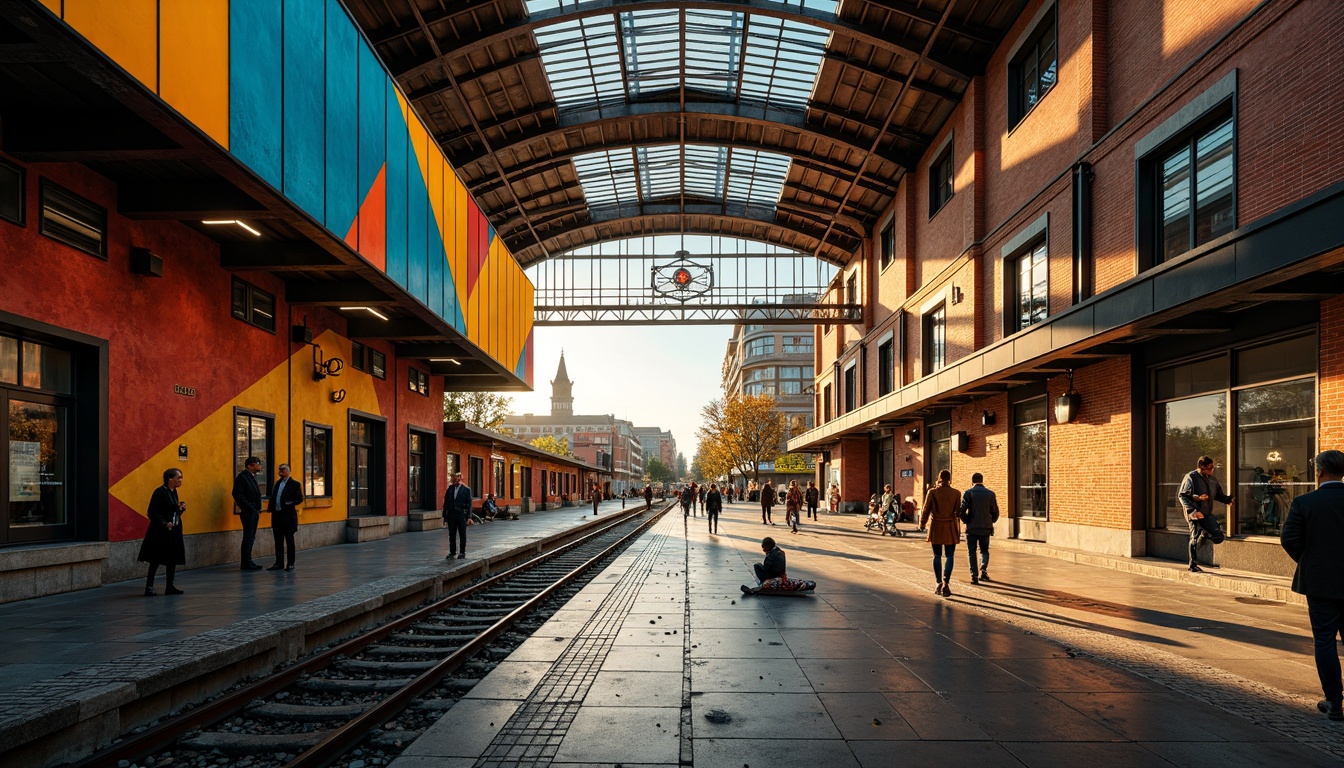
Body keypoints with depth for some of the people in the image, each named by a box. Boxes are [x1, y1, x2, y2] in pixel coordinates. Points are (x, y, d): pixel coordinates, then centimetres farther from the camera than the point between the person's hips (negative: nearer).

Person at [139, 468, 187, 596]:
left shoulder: (174, 492, 11)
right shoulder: (160, 492, -14)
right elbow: (152, 513, -18)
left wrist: (181, 508, 0)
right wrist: (165, 523, -25)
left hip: (173, 532, 8)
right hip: (160, 533, -8)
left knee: (173, 559, 10)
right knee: (156, 560, -2)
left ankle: (169, 587, 18)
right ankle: (149, 587, 6)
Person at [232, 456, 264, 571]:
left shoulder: (252, 476, 17)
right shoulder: (242, 477, -11)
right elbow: (237, 495, -19)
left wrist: (258, 510, 11)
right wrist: (251, 509, -18)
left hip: (253, 513, 9)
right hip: (248, 513, -9)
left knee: (250, 537, 12)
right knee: (248, 538, -7)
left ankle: (247, 562, 18)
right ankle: (245, 563, -2)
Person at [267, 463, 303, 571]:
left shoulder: (294, 484, -2)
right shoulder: (277, 483, 16)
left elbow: (299, 499, -6)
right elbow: (273, 498, 16)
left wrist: (290, 504, -18)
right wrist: (272, 510, 3)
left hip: (288, 516, -6)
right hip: (277, 515, 6)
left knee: (289, 541, 1)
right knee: (278, 541, 10)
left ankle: (290, 563, 6)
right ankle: (279, 562, 17)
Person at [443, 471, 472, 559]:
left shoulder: (466, 489, -2)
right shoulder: (450, 488, 8)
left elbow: (469, 504, -3)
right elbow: (446, 502, 10)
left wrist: (468, 516, -10)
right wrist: (445, 515, 5)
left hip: (461, 515, -3)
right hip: (451, 515, 4)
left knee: (462, 535, 4)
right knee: (452, 535, 7)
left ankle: (462, 553, 12)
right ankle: (452, 553, 15)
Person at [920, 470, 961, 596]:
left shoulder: (932, 492, -6)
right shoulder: (956, 493, -3)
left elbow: (926, 509, -3)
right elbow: (958, 512, 2)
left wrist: (922, 524, 11)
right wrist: (959, 530, 14)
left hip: (936, 527, 0)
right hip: (951, 527, 0)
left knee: (937, 556, 10)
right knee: (949, 556, 4)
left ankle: (939, 584, 12)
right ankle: (945, 583, -9)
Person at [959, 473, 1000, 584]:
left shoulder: (968, 493, -5)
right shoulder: (990, 494, 2)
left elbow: (962, 510, -12)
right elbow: (995, 511, 4)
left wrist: (966, 521, 5)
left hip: (972, 528, -2)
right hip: (986, 528, 2)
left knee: (971, 551, 7)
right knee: (984, 550, 18)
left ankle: (974, 576, 1)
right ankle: (983, 570, -4)